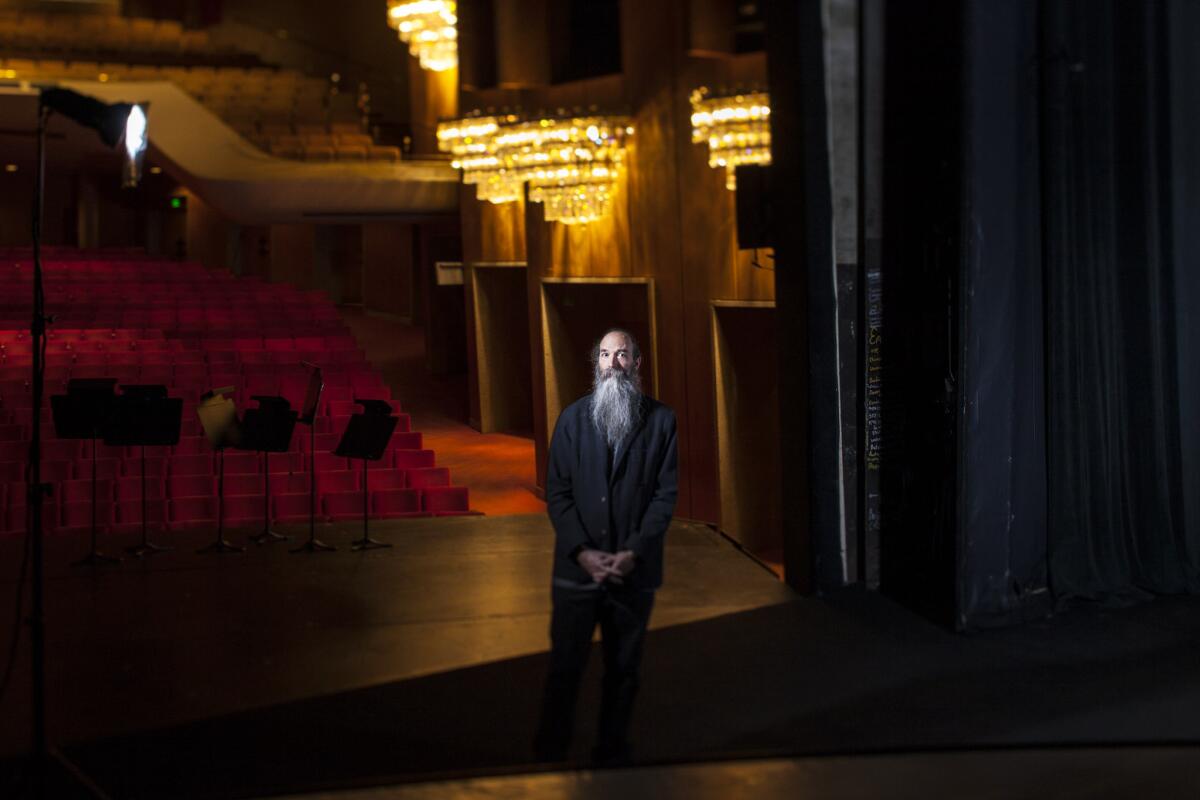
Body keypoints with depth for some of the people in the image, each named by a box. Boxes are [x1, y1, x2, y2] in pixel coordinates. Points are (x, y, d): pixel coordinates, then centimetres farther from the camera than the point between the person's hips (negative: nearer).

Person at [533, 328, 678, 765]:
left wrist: (634, 552, -12)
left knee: (623, 671, 10)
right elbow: (557, 491, 1)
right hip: (577, 567, 0)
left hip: (634, 570, 0)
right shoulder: (574, 417, 4)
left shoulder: (661, 420, 1)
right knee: (564, 668, 3)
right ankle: (549, 756, 14)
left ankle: (613, 755, 21)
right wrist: (582, 551, -10)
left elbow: (666, 493, -2)